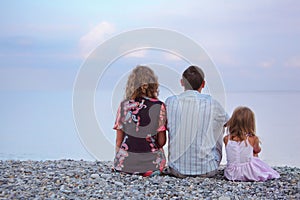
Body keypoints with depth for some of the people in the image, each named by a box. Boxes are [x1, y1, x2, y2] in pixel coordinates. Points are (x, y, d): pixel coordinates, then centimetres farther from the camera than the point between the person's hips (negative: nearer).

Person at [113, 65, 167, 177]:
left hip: (126, 163, 2)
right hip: (152, 162, -2)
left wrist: (118, 160, 14)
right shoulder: (159, 107, -8)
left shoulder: (124, 106, -5)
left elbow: (118, 141, -1)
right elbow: (161, 141, -6)